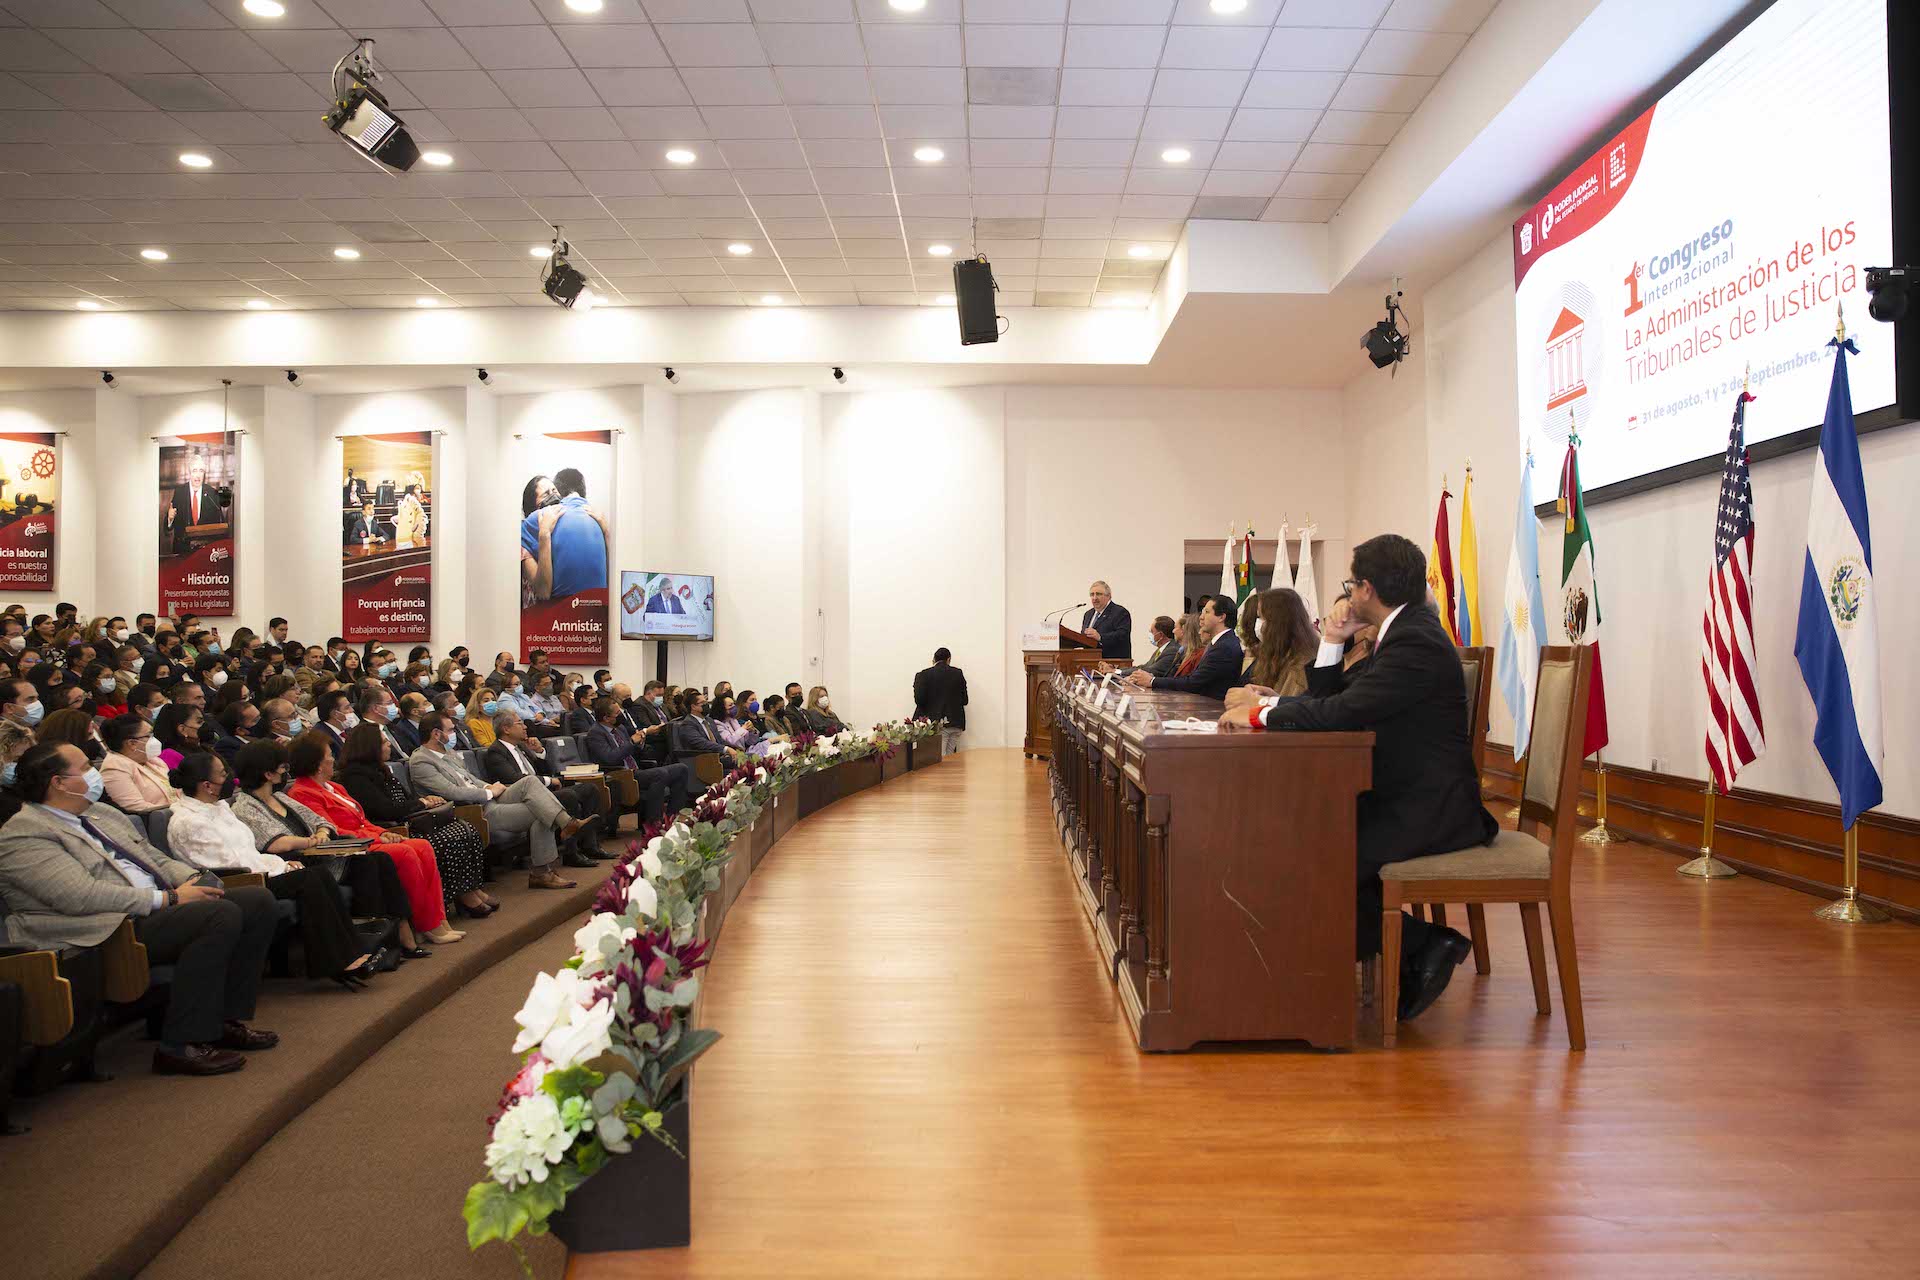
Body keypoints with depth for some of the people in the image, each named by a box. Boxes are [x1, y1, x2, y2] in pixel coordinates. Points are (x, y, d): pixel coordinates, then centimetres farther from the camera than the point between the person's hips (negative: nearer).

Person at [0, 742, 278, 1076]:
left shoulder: (102, 813, 20)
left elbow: (154, 857, 24)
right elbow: (81, 897, -20)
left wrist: (194, 879, 2)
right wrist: (169, 898, -20)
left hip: (155, 908, 9)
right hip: (112, 929, -9)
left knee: (259, 901, -5)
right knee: (221, 914, -29)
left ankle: (227, 1019, 0)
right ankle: (181, 1045, -24)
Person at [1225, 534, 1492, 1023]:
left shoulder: (1416, 642, -18)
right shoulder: (1402, 635, 14)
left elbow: (1341, 712, -27)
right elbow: (1329, 699, 15)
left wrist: (1260, 714, -16)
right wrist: (1332, 644, 1)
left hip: (1432, 809, -10)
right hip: (1402, 797, 10)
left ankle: (1425, 944, -2)